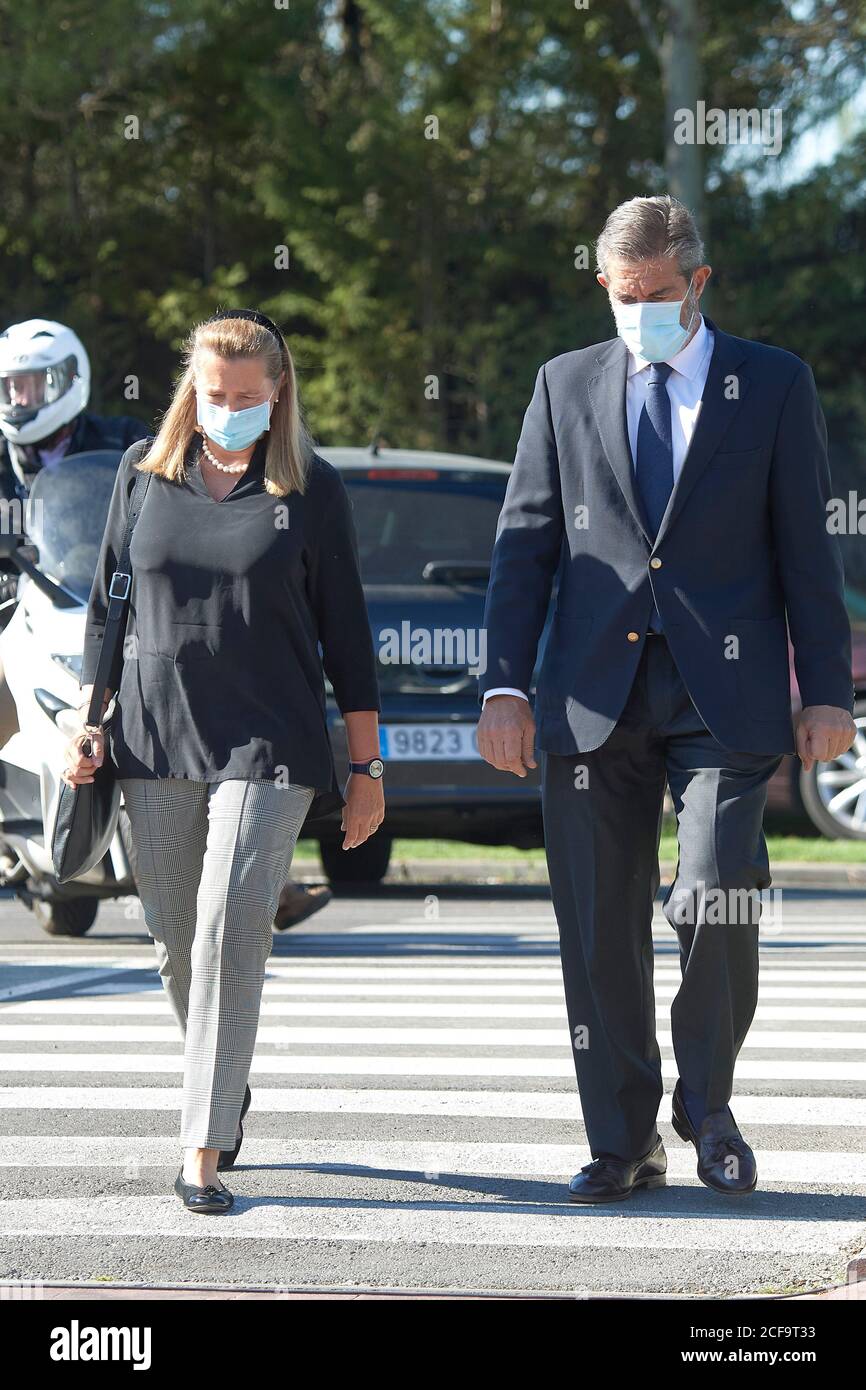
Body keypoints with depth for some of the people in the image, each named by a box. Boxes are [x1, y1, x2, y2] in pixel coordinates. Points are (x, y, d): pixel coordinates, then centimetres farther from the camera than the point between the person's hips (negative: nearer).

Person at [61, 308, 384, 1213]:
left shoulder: (312, 490, 2)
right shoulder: (144, 473, 8)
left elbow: (344, 630, 4)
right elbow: (108, 604, 15)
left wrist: (367, 768, 4)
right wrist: (85, 721, 9)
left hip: (269, 744, -3)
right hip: (156, 737, 3)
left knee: (231, 926, -15)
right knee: (176, 942, 7)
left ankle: (203, 1152, -15)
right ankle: (226, 1093, 31)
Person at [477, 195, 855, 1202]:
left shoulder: (773, 384, 7)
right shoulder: (565, 386, 12)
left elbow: (808, 544, 5)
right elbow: (525, 542, 10)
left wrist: (826, 690, 0)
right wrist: (504, 683, 1)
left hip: (723, 693, -2)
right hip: (595, 695, 2)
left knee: (717, 898, -16)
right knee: (598, 928, 2)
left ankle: (707, 1106, 8)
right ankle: (623, 1144, 13)